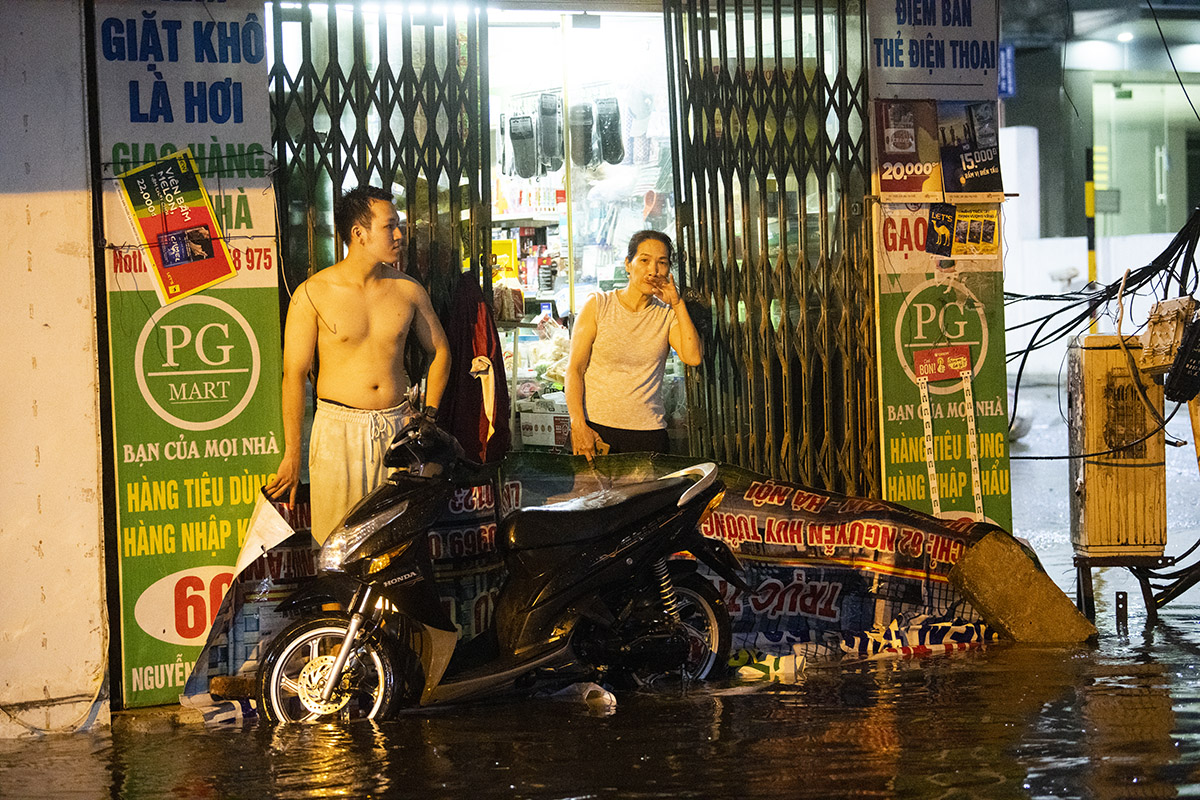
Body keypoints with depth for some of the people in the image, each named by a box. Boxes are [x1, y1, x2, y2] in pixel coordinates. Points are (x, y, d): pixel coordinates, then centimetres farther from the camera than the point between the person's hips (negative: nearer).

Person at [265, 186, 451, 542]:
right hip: (339, 431, -3)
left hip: (398, 428, 3)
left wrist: (428, 413, 12)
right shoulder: (313, 294, -3)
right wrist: (292, 454, -4)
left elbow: (440, 350, 22)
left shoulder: (408, 290, 8)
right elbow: (293, 373, -2)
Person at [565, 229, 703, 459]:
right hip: (596, 428, -2)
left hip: (648, 432, 2)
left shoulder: (667, 316, 9)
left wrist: (677, 304, -5)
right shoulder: (598, 305, 3)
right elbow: (574, 369, 0)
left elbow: (693, 357, -7)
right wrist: (578, 425, -13)